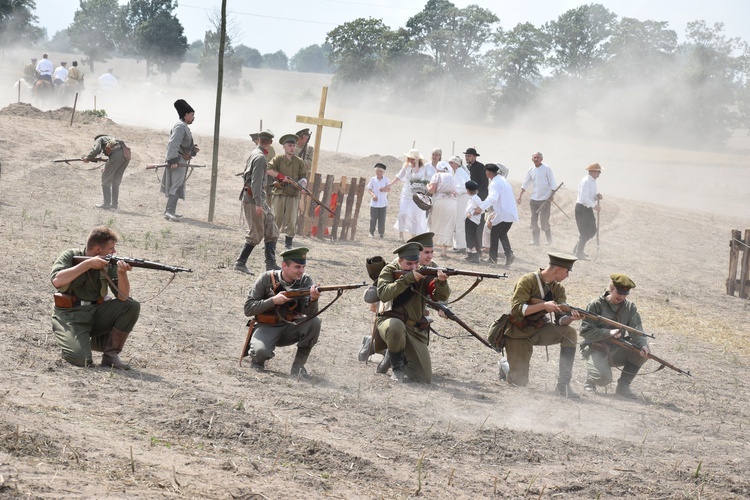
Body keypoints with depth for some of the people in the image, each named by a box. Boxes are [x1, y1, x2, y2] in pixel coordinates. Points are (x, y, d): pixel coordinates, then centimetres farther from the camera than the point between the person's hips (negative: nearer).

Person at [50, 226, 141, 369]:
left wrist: (122, 273, -26)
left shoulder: (109, 264, 2)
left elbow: (123, 297, -8)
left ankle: (111, 354, -6)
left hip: (96, 313, 5)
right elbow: (56, 281, -26)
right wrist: (87, 264, -26)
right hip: (70, 315, -4)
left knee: (132, 306, -17)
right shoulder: (71, 256, -7)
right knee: (81, 359, -28)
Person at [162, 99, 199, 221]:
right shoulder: (180, 126, -14)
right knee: (176, 185, -17)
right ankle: (170, 211, -24)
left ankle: (170, 211, 25)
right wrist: (173, 160, -29)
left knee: (177, 186, 17)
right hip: (177, 161, -11)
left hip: (181, 162, 11)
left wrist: (193, 150, 9)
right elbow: (173, 144, -23)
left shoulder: (184, 127, 19)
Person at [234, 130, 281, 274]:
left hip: (260, 199, 10)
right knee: (256, 234, -4)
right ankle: (240, 263, 2)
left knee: (271, 232, 8)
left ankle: (271, 264, 6)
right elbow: (256, 182, -22)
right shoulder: (260, 158, -17)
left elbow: (245, 175, 22)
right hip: (254, 199, -10)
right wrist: (258, 203, -25)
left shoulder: (254, 154, 13)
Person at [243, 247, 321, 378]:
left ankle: (298, 366, -9)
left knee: (314, 323, -26)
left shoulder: (305, 281, -6)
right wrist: (273, 301, -25)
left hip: (290, 328, 3)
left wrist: (313, 299, -39)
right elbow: (248, 309, -13)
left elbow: (309, 313, -17)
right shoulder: (267, 279, -11)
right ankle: (257, 361, 5)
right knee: (260, 351, -35)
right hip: (267, 328, -3)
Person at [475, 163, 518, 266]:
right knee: (502, 234, 20)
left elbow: (493, 197, -32)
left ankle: (493, 258, 8)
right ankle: (509, 253, 1)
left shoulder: (495, 183, -13)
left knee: (494, 234, 6)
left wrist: (481, 207, -43)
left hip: (503, 214, -9)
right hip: (511, 213, 9)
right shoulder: (503, 181, 19)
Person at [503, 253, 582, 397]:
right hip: (518, 332, -5)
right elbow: (516, 310, -28)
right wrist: (544, 305, -34)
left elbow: (560, 319, -7)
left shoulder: (558, 288, -2)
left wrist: (570, 318, -30)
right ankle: (506, 365, 27)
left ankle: (563, 384, -18)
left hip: (539, 329, 5)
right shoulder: (528, 281, -20)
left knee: (570, 333, -21)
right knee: (520, 382, -9)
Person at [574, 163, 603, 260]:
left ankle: (578, 249, 25)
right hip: (582, 208, -10)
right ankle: (579, 253, 6)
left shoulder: (593, 181, 14)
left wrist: (597, 196, 0)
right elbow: (584, 198, -26)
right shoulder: (585, 181, -19)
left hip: (588, 208, 10)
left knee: (592, 230, 12)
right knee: (584, 232, -5)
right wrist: (594, 206, -25)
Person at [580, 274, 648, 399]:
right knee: (603, 379, -31)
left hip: (617, 351, 5)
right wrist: (608, 333, -28)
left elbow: (637, 330, -9)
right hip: (596, 350, -5)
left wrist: (643, 345, -31)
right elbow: (585, 331, -15)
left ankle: (623, 386, -7)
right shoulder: (596, 306, -9)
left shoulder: (630, 307, 3)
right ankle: (590, 379, 8)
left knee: (643, 352, -21)